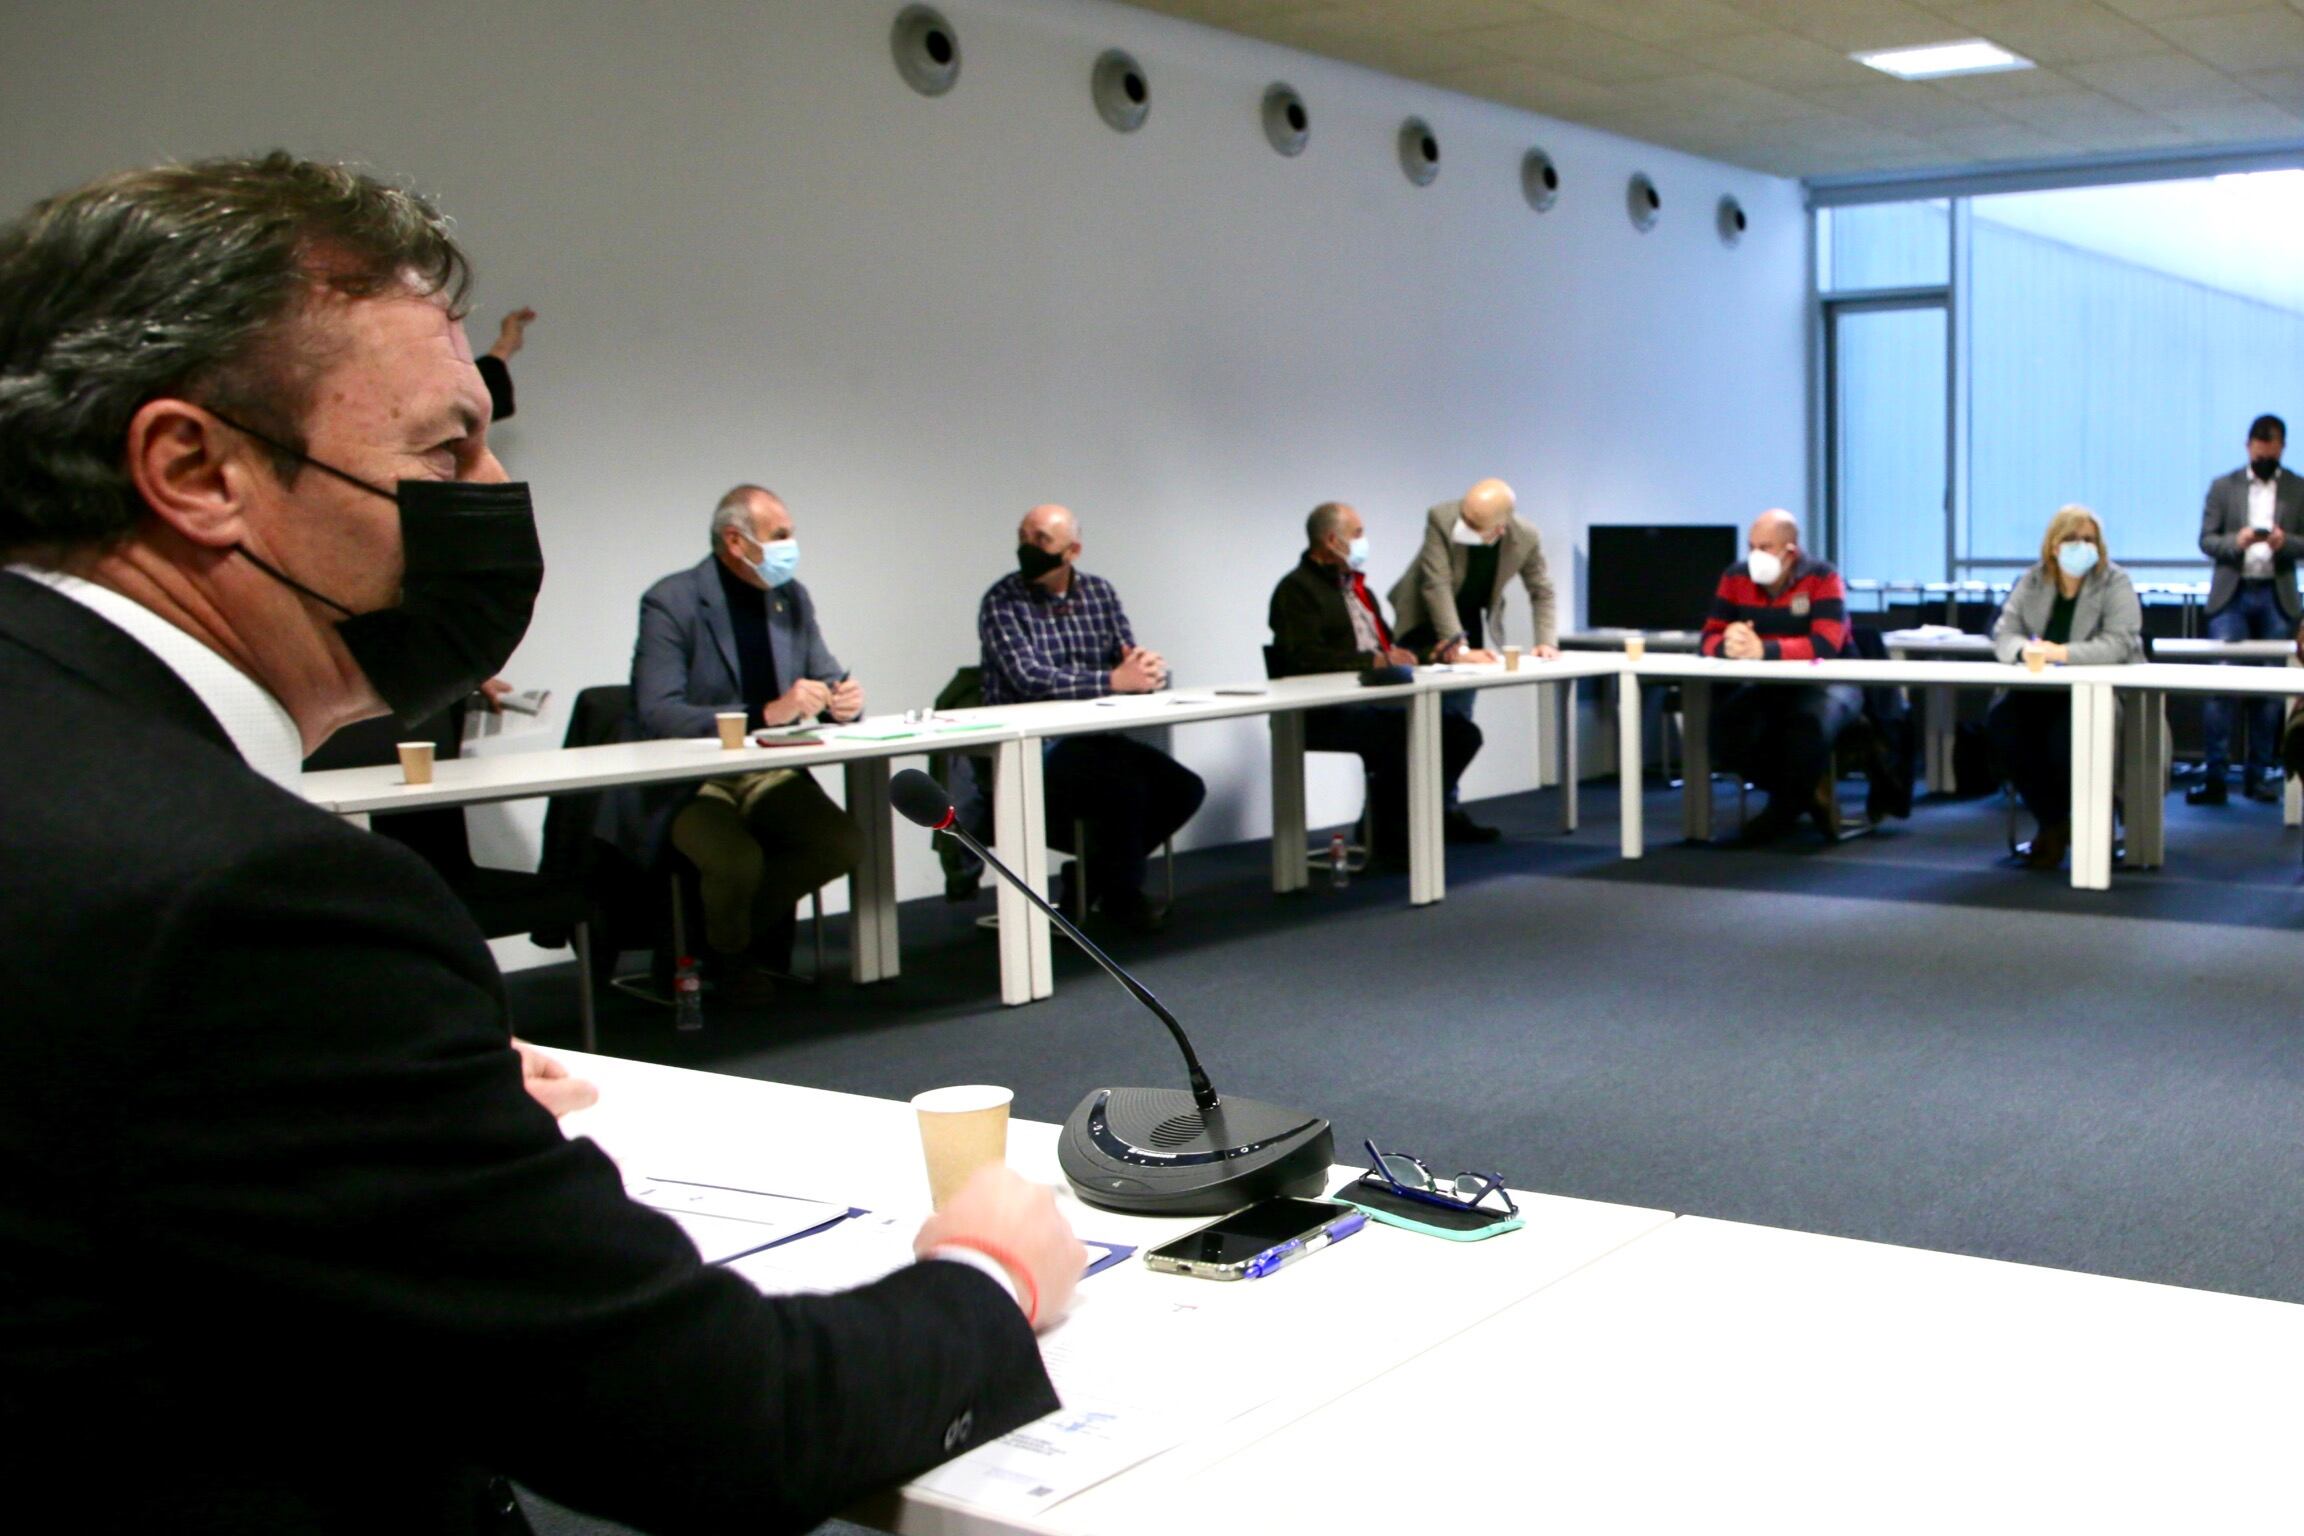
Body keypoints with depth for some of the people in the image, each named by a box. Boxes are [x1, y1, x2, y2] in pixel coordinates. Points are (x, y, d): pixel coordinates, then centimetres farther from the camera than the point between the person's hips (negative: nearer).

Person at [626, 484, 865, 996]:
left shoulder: (791, 598, 7)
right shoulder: (671, 602, -12)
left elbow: (825, 680, 13)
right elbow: (657, 716, -22)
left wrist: (842, 699, -14)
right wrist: (766, 714, -32)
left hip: (771, 773, 5)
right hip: (690, 781, -5)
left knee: (844, 843, -19)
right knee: (738, 860, -32)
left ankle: (757, 923, 9)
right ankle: (728, 953, 3)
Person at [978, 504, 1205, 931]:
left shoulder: (1099, 591, 9)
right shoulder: (1002, 602, -9)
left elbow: (1129, 655, 7)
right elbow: (1030, 679, -22)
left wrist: (1146, 666, -20)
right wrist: (1113, 680, -28)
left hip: (1093, 737, 7)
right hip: (1032, 748, -6)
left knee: (1185, 789, -7)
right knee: (1126, 789, -26)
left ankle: (1096, 872, 11)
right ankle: (1121, 896, 0)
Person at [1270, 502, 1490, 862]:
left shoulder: (1355, 586, 23)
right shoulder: (1297, 589, -6)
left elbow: (1386, 644, 25)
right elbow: (1304, 658, -20)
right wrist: (1375, 660, -22)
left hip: (1374, 699, 9)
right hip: (1324, 711, -9)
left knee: (1460, 732, -3)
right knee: (1397, 736, -34)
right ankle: (1389, 841, -20)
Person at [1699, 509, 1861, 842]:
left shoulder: (1822, 578, -15)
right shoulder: (1736, 578, -1)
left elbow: (1826, 644, -27)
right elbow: (1710, 639, -4)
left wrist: (1763, 649, -41)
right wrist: (1729, 644, -31)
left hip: (1824, 684, -4)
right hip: (1768, 687, 5)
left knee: (1812, 721, -39)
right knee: (1722, 727, -24)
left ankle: (1785, 808, -10)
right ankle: (1806, 793, -1)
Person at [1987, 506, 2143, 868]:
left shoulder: (2115, 583, -3)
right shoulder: (2031, 581, 9)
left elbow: (2120, 643, -15)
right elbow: (2003, 634, 3)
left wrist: (2063, 653, -26)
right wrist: (2024, 649, -21)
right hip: (2041, 690, 4)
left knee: (2066, 733, -34)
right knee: (2001, 721, -25)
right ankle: (2052, 822, -8)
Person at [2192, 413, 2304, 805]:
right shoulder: (2223, 486, 8)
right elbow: (2206, 539, 3)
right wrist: (2236, 541, -17)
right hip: (2231, 594, -1)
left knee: (2269, 690, 3)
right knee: (2219, 684, -8)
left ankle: (2257, 775, 10)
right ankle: (2214, 776, -6)